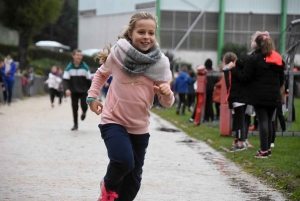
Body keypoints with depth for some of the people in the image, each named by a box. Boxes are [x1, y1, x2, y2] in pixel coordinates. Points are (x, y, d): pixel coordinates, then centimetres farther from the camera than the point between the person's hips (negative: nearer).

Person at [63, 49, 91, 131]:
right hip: (74, 91, 1)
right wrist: (67, 89, -25)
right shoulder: (69, 68, -7)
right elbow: (66, 80, -8)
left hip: (83, 91, -1)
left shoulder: (85, 67, -7)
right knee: (74, 108, 3)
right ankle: (75, 124, 16)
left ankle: (84, 112, 24)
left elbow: (88, 80, 0)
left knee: (84, 106, -13)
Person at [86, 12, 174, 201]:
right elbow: (101, 74, 13)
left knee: (133, 178, 13)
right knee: (123, 160, -27)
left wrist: (167, 93, -26)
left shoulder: (160, 63, -7)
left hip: (140, 127, 3)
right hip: (114, 121, -3)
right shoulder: (117, 54, -10)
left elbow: (167, 103, -5)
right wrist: (92, 96, 1)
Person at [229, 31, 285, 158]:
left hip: (259, 96, -5)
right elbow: (281, 78, 16)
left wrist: (234, 69, 2)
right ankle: (268, 148, 18)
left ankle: (264, 150, -7)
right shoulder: (278, 58, 11)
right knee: (269, 121, 13)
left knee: (262, 121, -5)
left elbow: (245, 77, -10)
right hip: (273, 96, 5)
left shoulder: (253, 58, -9)